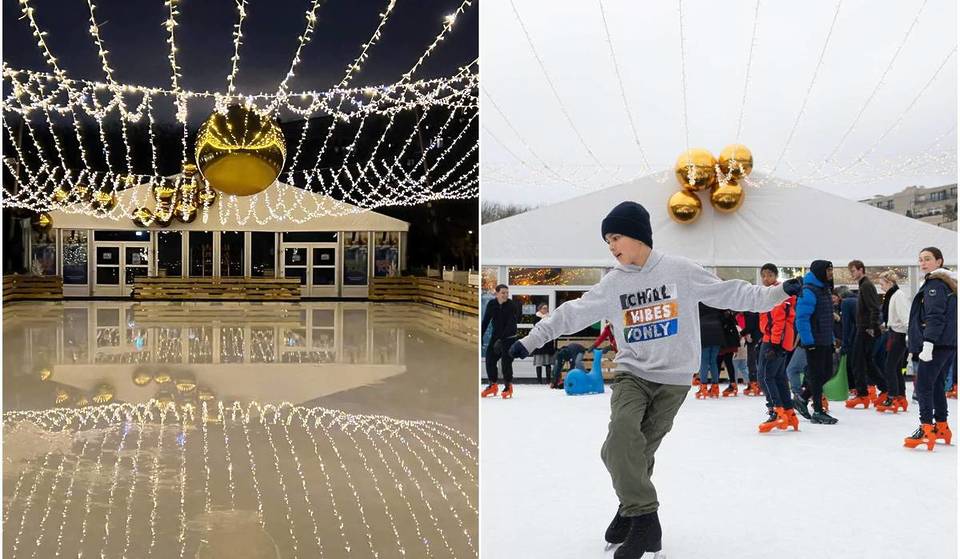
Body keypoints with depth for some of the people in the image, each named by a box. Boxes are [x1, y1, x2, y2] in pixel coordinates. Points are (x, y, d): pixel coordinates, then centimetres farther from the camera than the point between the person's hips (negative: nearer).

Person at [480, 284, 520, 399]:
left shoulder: (512, 305, -17)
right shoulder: (491, 304, -6)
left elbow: (511, 324, -24)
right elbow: (485, 321, 0)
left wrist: (501, 339, -31)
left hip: (509, 337, -5)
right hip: (495, 336, 5)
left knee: (506, 361, -10)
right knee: (490, 359, 4)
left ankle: (508, 386, 6)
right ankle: (492, 385, 20)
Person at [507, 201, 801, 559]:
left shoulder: (680, 270, -4)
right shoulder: (612, 284, 4)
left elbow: (729, 294, 0)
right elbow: (572, 314, 6)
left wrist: (778, 292, -7)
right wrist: (532, 340, 4)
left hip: (673, 378, -2)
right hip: (632, 372, 2)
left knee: (640, 452, -4)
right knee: (622, 439, -21)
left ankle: (631, 512, 18)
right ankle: (643, 519, -14)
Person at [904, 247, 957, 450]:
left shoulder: (935, 284, -10)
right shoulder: (948, 283, 20)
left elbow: (935, 317, -20)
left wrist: (928, 343, -26)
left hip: (936, 344, -10)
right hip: (949, 344, 10)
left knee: (923, 385, -10)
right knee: (936, 384, 16)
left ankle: (926, 430, -15)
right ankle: (941, 427, 22)